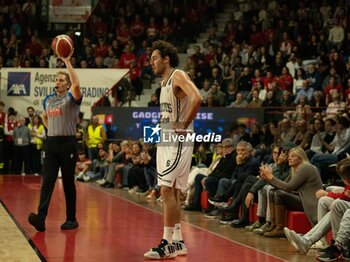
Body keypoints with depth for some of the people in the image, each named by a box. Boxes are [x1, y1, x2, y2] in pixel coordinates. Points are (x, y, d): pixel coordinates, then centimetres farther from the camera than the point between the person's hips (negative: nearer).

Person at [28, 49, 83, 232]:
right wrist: (50, 128, 16)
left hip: (68, 143, -5)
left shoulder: (72, 98, -3)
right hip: (51, 143, 5)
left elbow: (76, 84, -27)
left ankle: (71, 219, 13)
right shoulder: (48, 100, 14)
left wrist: (67, 61, -23)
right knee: (47, 181, -8)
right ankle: (41, 218, -20)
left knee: (68, 183, 3)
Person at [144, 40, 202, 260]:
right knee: (172, 192, 11)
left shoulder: (178, 76, -12)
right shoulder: (165, 81, 16)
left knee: (167, 190, -11)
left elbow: (197, 99, -28)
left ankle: (168, 243, -8)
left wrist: (184, 126, -22)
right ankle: (178, 242, 16)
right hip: (166, 141, 10)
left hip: (178, 141, -10)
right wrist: (162, 127, 13)